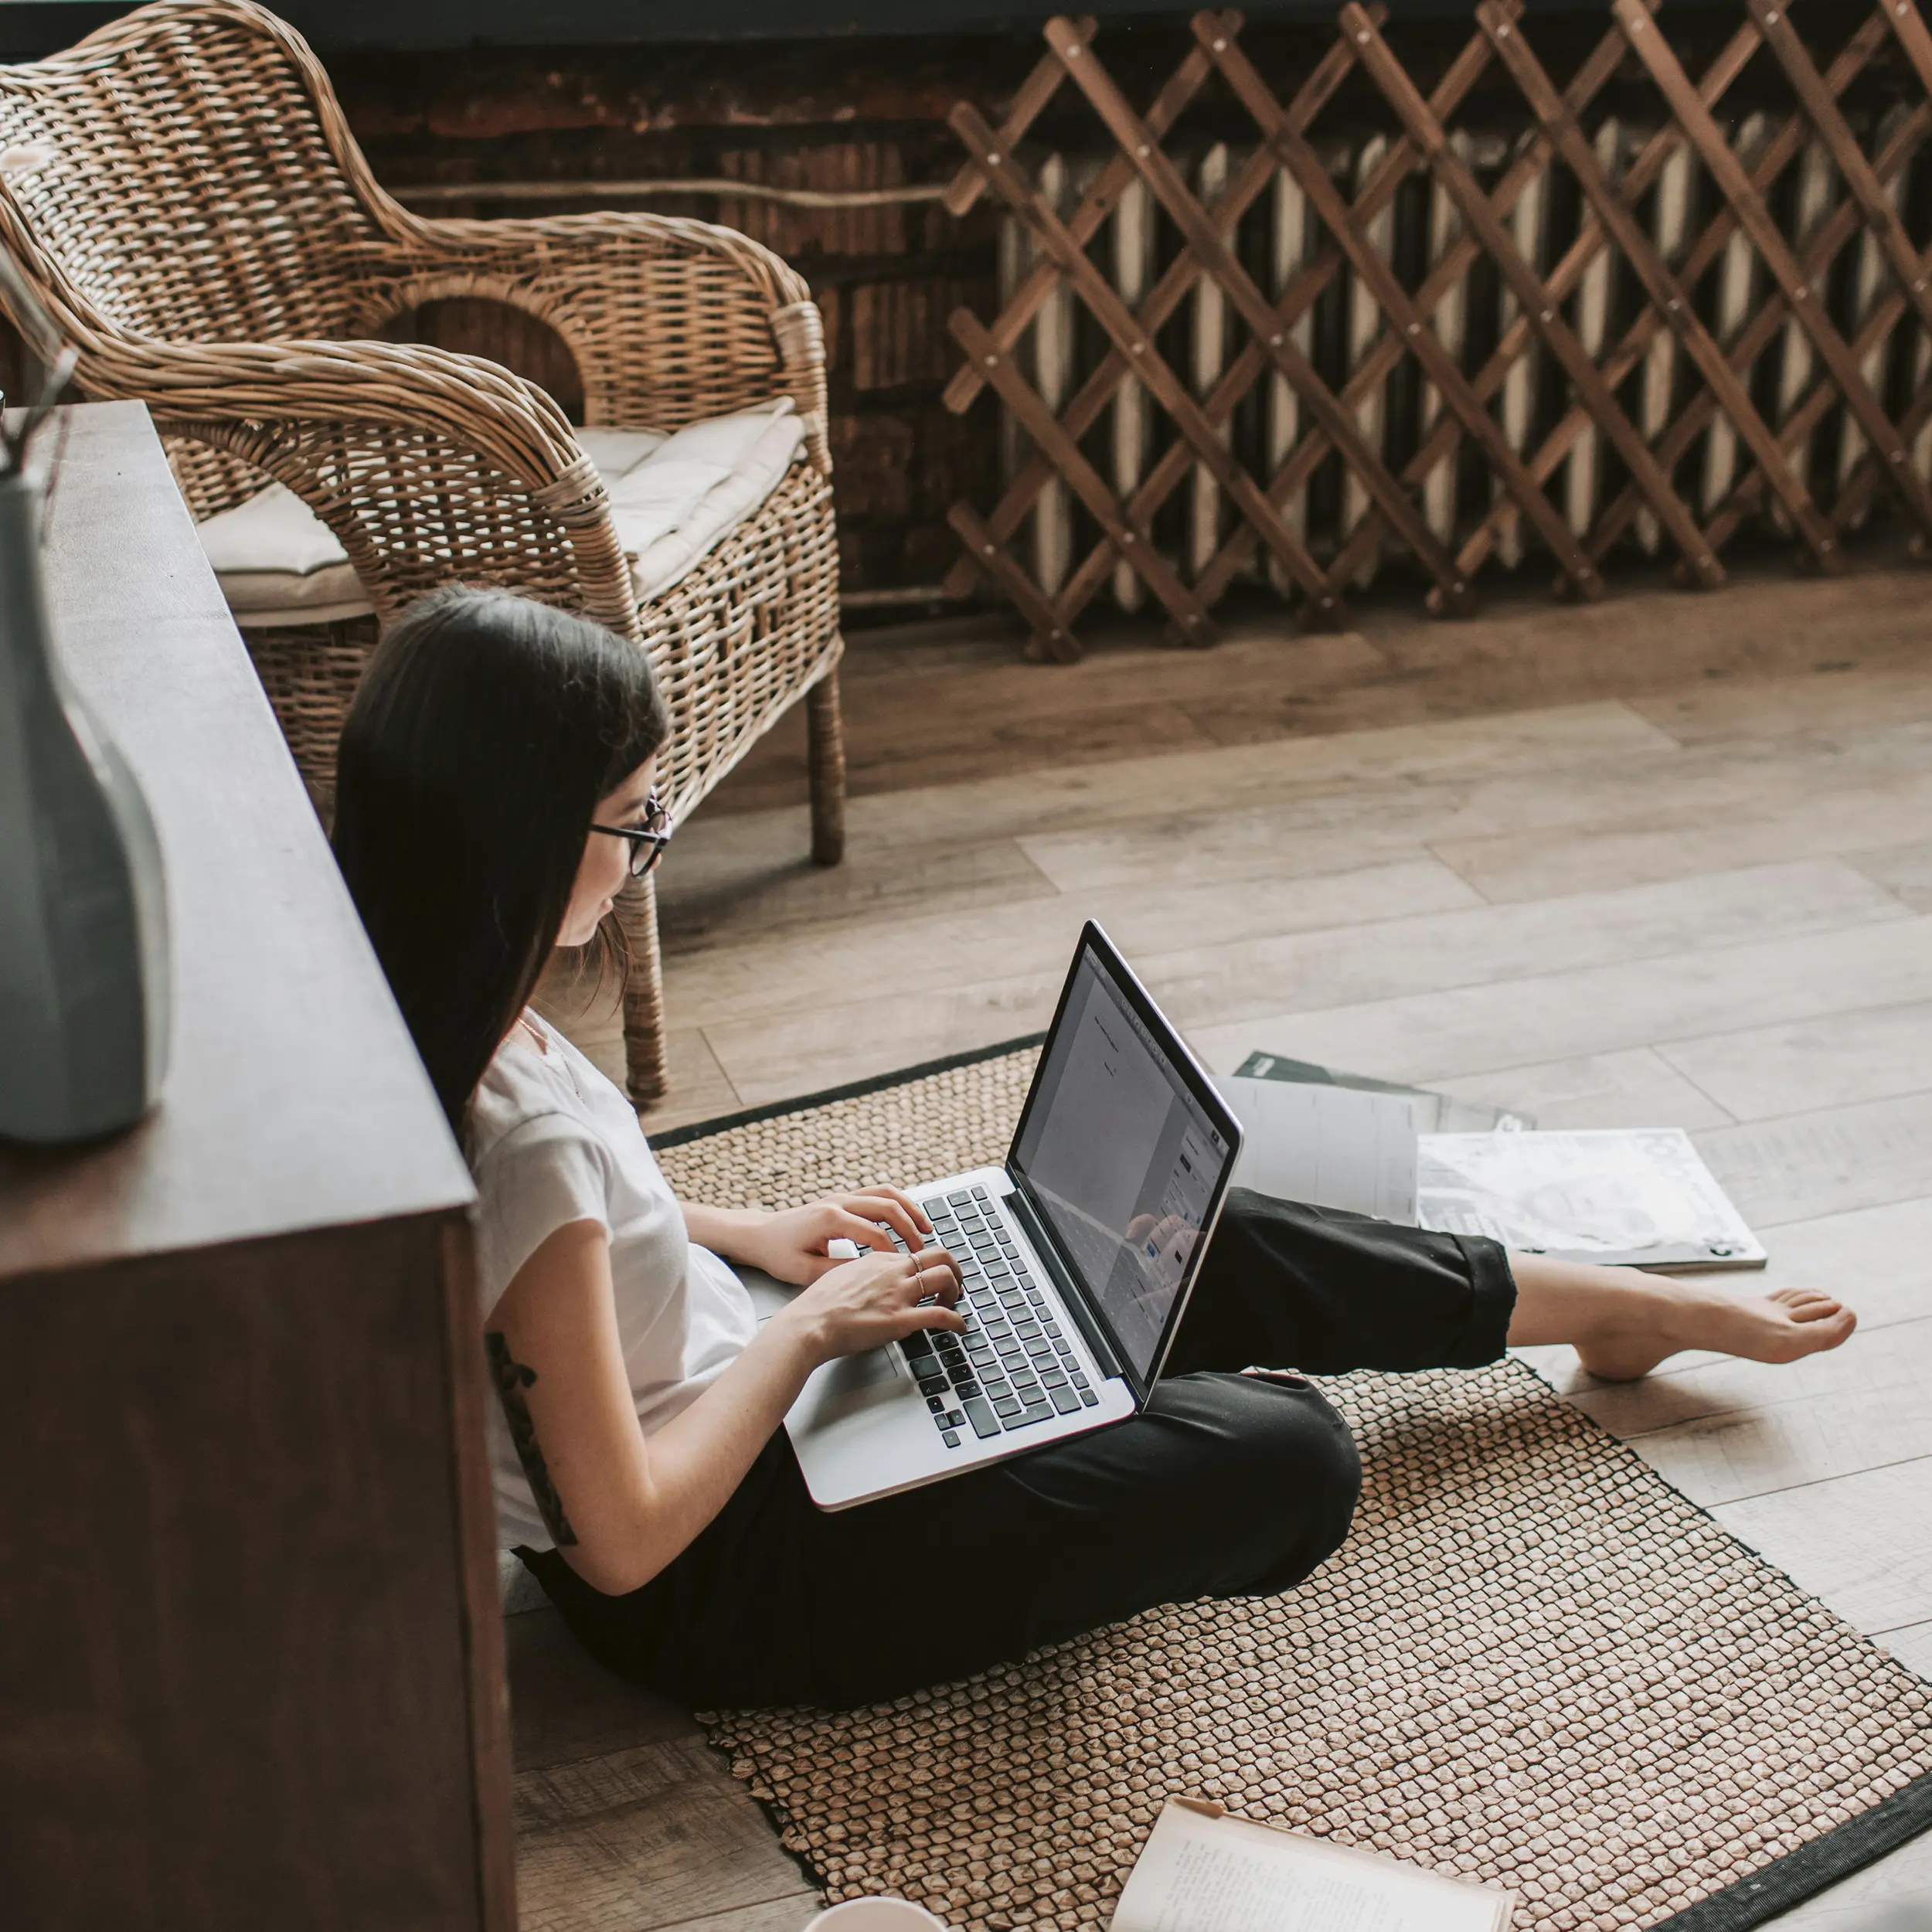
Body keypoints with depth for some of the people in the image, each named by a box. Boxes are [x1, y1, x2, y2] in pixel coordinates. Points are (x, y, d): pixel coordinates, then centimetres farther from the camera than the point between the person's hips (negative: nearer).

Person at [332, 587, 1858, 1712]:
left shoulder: (431, 1030, -7)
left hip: (728, 1405, 9)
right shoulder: (524, 1142, -36)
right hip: (719, 1584, -9)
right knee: (1287, 1455, -14)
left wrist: (749, 1231, 6)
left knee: (1206, 1249, 10)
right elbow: (627, 1538, -29)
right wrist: (810, 1327, -17)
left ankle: (1622, 1302, 26)